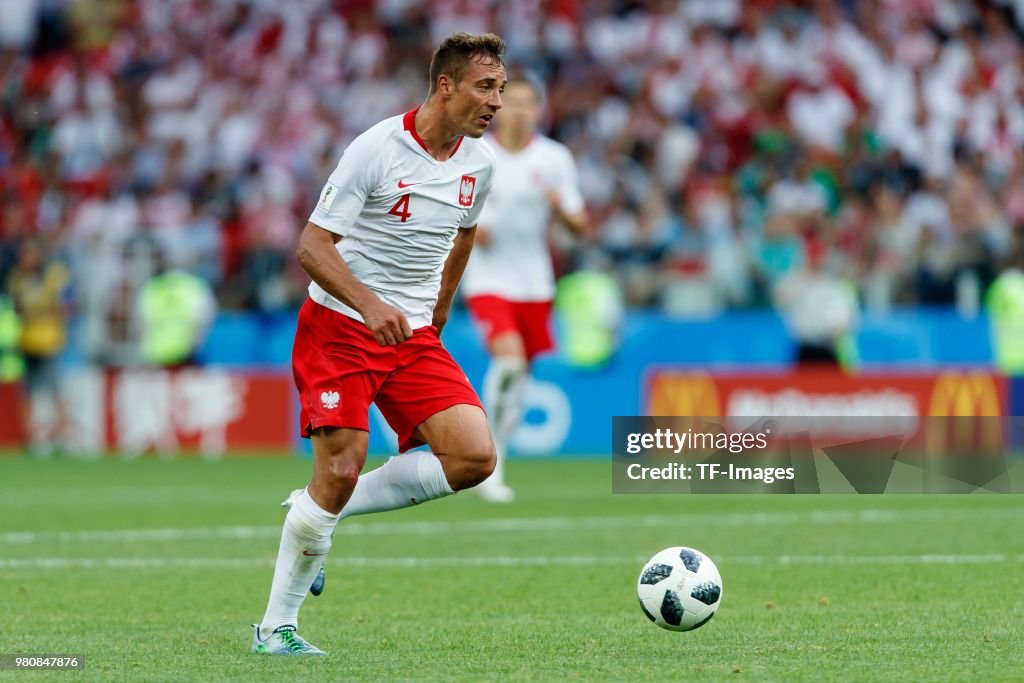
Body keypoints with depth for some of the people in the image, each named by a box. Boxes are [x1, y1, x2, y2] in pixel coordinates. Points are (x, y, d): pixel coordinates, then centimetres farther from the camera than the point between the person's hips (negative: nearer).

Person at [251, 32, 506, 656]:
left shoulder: (480, 163, 2)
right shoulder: (377, 149, -17)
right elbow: (312, 246, -18)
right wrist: (370, 304, -33)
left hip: (413, 336, 6)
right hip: (339, 327, -6)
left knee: (475, 456, -12)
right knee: (341, 469, -15)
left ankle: (330, 511, 5)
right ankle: (275, 627, 1)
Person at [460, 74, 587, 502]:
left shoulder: (554, 158, 1)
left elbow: (580, 226, 3)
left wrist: (562, 208, -19)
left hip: (534, 282, 3)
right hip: (487, 278, -3)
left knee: (519, 377, 6)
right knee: (508, 356, -24)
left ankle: (491, 463, 24)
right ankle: (490, 464, -13)